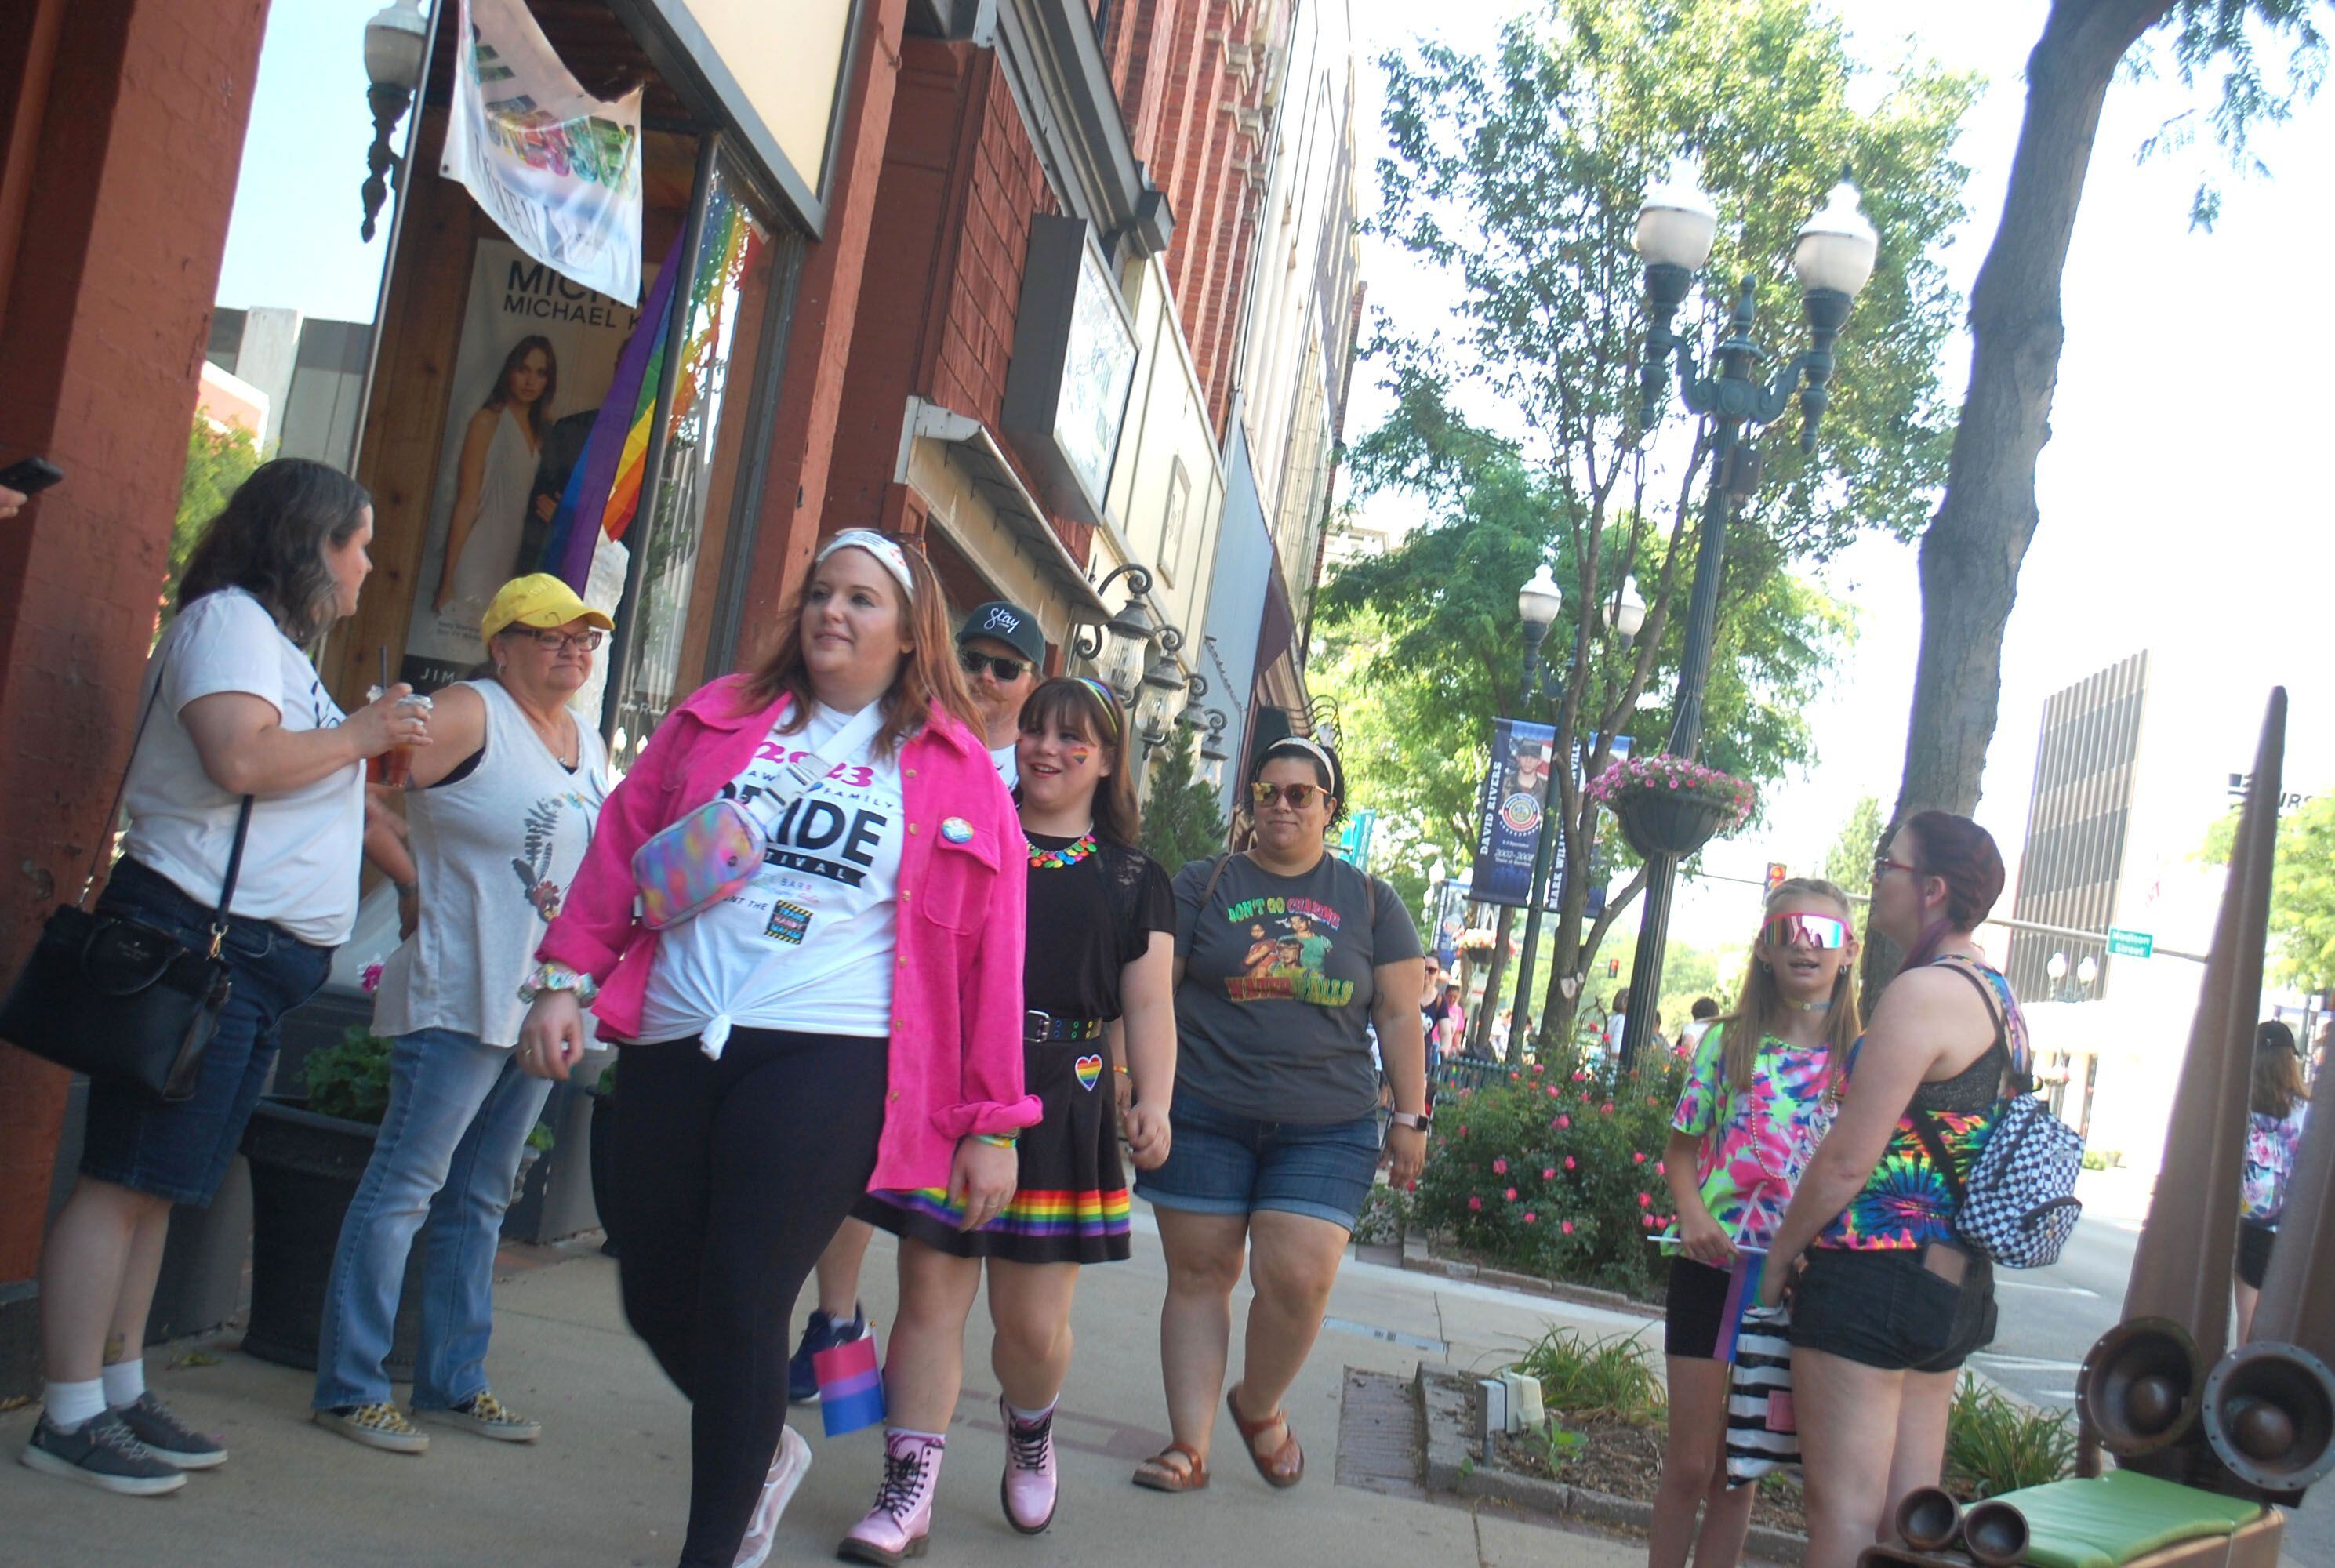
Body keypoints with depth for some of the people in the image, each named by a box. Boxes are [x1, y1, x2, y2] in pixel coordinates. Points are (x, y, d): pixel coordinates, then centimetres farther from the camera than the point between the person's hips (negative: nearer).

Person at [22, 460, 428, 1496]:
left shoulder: (272, 638, 22)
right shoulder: (230, 618, -8)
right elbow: (241, 759, -25)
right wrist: (360, 733, -12)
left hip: (255, 958, 10)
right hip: (197, 938, -10)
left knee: (154, 1184, 13)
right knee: (123, 1179, -6)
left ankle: (122, 1392, 20)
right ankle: (70, 1416, -2)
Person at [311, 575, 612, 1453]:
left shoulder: (590, 746, 14)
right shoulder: (469, 715, -9)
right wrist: (414, 881, -13)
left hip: (542, 1006, 8)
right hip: (459, 996, -8)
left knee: (481, 1198, 14)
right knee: (406, 1185, -3)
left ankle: (454, 1381, 24)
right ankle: (349, 1386, 6)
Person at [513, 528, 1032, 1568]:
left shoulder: (955, 772, 5)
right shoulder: (721, 718, 14)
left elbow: (989, 953, 4)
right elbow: (622, 846, 15)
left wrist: (991, 1124, 2)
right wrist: (568, 979, 3)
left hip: (827, 1060, -4)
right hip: (674, 1051, 4)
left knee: (741, 1309, -11)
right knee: (657, 1303, 8)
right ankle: (766, 1452, 37)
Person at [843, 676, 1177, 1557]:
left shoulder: (1135, 879, 12)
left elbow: (1148, 1005, 8)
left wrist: (1153, 1102, -5)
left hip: (1060, 1111, 0)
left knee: (1033, 1323, 2)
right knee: (930, 1301, -1)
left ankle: (1029, 1428, 34)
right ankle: (906, 1495, 9)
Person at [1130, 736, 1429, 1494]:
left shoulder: (1370, 902, 9)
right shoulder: (1205, 884, 6)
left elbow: (1399, 1016, 9)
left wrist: (1410, 1118, 4)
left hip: (1327, 1130, 0)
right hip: (1204, 1118, 0)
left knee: (1299, 1278, -10)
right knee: (1198, 1273, 2)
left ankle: (1259, 1405, 18)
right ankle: (1190, 1445, 12)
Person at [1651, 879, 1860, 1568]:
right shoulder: (1728, 1040, 1)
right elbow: (1682, 1147, 5)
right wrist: (1692, 1215, -13)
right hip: (1713, 1266, 0)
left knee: (1739, 1469, 12)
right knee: (1690, 1462, 4)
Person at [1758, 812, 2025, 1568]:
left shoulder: (1922, 993, -16)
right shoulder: (2000, 999, 13)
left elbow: (1846, 1160, -19)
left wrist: (1780, 1253, -5)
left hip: (1876, 1272, -9)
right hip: (1958, 1280, 10)